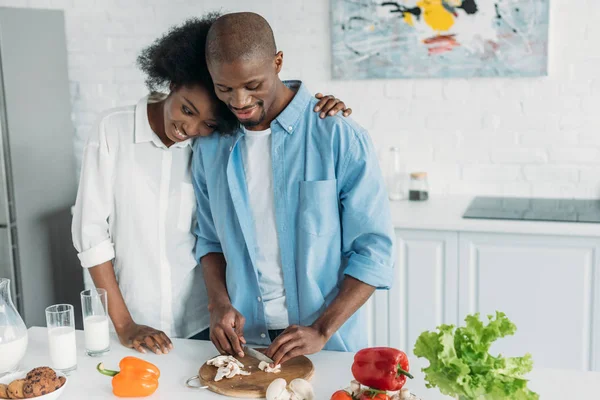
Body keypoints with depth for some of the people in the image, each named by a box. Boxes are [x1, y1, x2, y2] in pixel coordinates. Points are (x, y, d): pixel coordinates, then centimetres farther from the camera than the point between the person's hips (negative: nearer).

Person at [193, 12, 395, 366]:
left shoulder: (341, 137, -13)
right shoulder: (210, 145, 0)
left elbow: (374, 248, -12)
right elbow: (209, 239, 10)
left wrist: (322, 331, -18)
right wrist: (219, 304, -6)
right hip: (242, 341, 3)